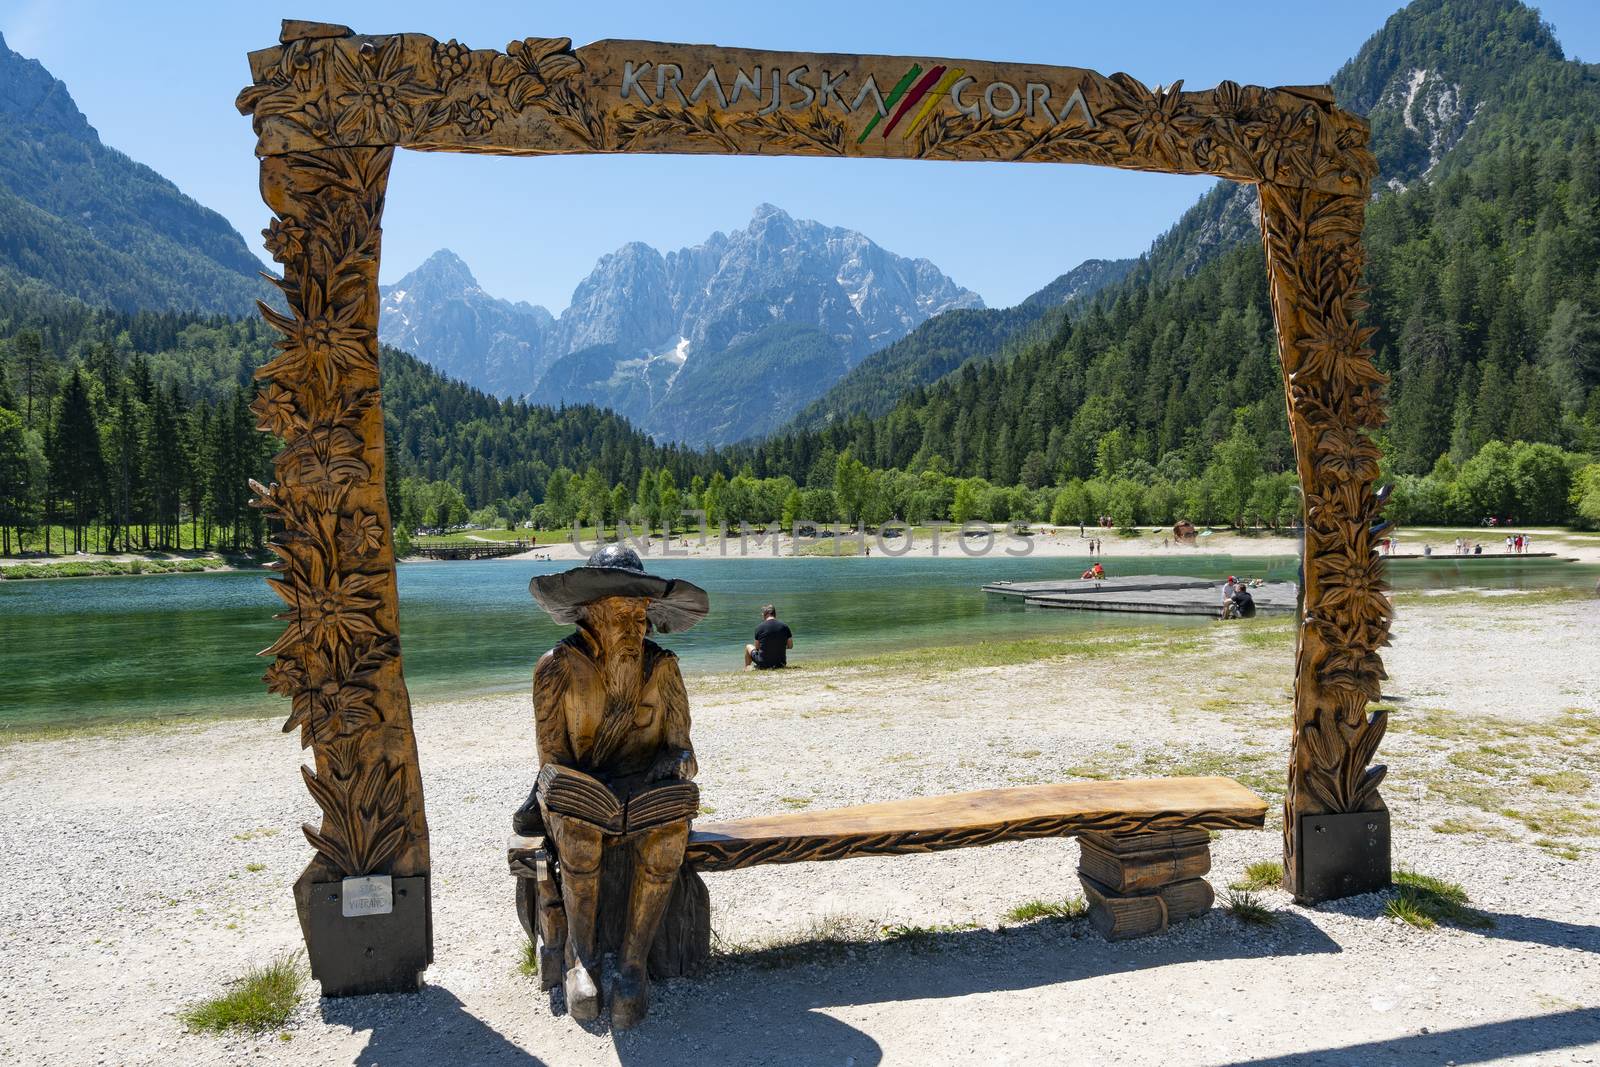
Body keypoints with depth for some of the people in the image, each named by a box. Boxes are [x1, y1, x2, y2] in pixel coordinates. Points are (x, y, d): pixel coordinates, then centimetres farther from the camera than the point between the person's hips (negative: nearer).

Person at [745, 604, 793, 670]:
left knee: (748, 647, 26)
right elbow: (790, 646, 2)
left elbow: (757, 647, 0)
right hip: (780, 663, 2)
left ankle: (746, 668, 41)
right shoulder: (784, 627, -5)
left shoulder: (759, 628, -10)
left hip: (763, 663, -2)